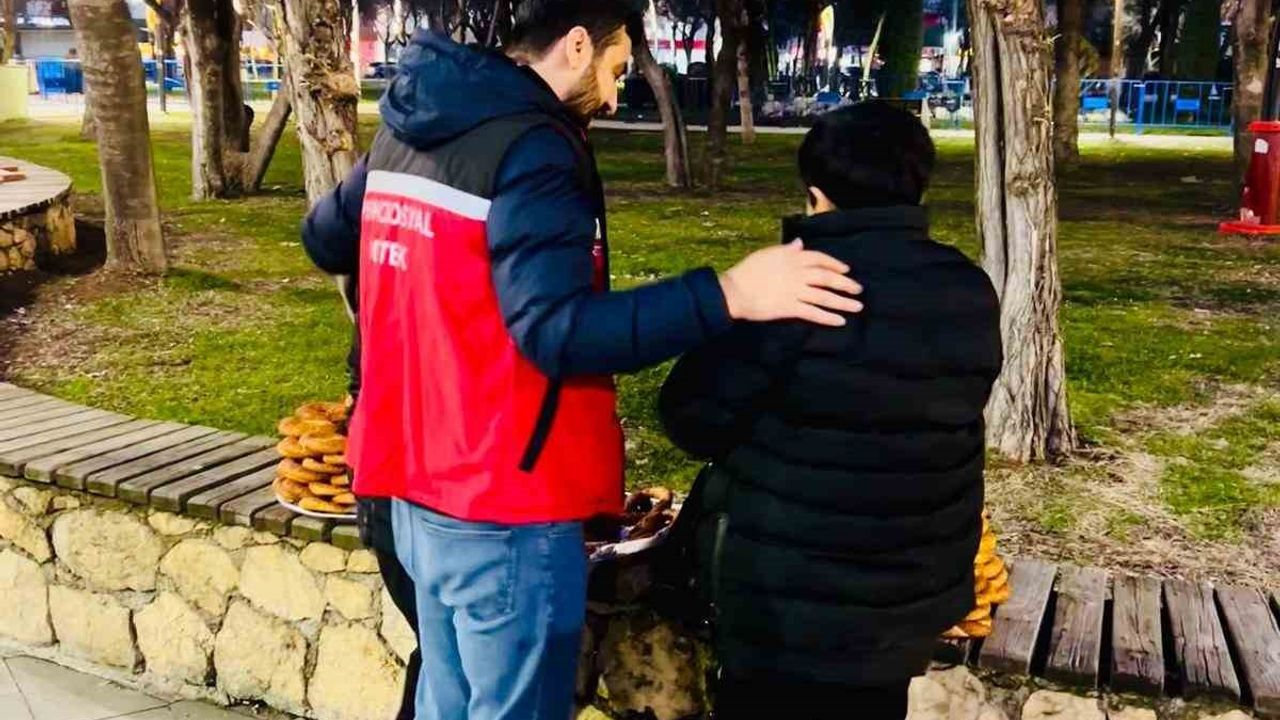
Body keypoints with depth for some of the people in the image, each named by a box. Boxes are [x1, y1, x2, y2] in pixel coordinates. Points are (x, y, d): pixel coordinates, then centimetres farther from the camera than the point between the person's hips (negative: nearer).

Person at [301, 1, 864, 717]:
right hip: (503, 510, -9)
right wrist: (728, 295, -30)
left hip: (419, 489, 9)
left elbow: (326, 238, 23)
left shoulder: (406, 132, 9)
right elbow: (557, 331, -27)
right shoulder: (531, 148, -18)